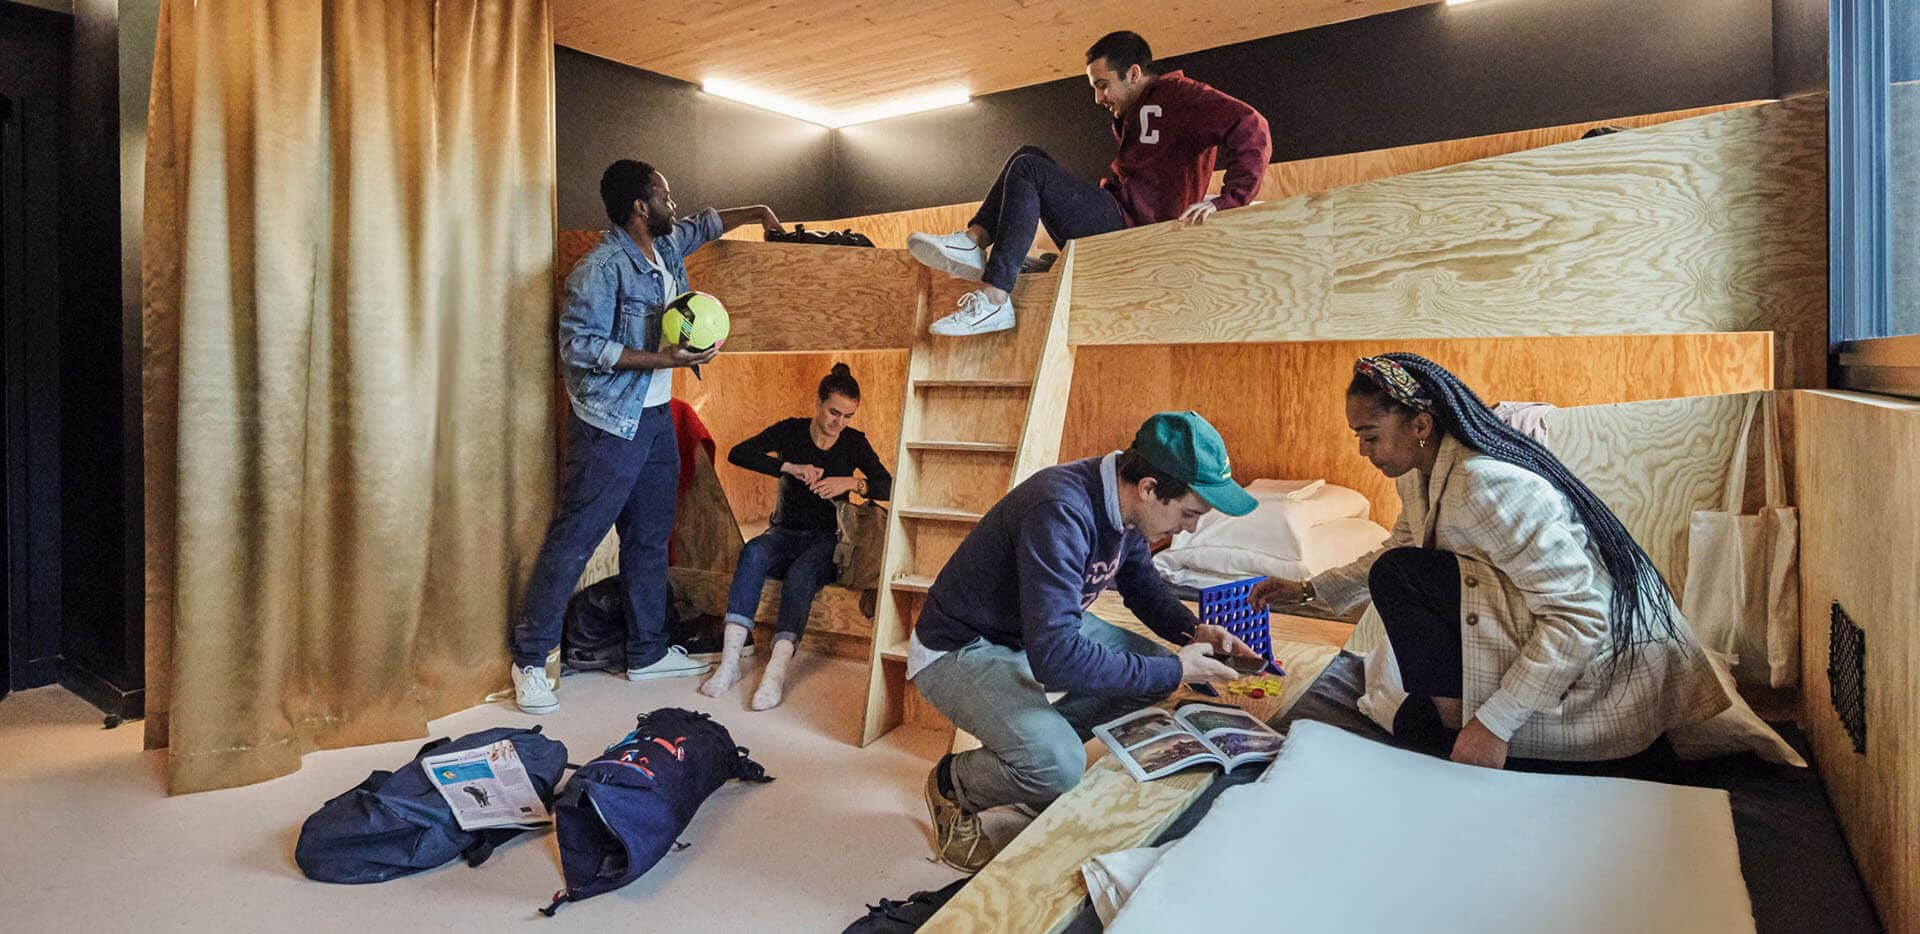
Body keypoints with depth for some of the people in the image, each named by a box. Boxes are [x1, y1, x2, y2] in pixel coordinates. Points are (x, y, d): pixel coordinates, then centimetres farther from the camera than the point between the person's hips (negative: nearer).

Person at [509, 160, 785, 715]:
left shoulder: (666, 246, 9)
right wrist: (663, 359, -24)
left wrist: (758, 212, 35)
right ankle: (530, 660, 11)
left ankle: (648, 652, 25)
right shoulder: (601, 268, -16)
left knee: (650, 539, 14)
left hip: (656, 419, 9)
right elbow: (579, 346, -21)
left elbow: (704, 224, 31)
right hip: (609, 424, -9)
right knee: (573, 540, -3)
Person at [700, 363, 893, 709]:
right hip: (786, 532, 1)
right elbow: (738, 454, -12)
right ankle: (730, 660, -42)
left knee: (800, 574, -35)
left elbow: (889, 487, -4)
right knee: (754, 552, -34)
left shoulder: (854, 442, 4)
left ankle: (777, 669, -48)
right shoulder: (791, 430, 2)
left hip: (826, 540, 0)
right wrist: (790, 467, -23)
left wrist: (853, 483, -22)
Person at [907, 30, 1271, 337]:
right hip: (1115, 221, 10)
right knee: (1029, 155, 12)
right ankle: (973, 242, -11)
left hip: (1130, 228, -10)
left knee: (1028, 169, -18)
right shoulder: (1134, 113, 31)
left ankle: (995, 301, -29)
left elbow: (1250, 128, -15)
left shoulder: (1176, 96, 0)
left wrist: (1227, 201, -24)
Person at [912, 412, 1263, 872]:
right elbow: (1055, 657, -37)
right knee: (1059, 766, -29)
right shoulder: (1062, 512, -35)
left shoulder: (1124, 503, -7)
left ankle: (1040, 738, 14)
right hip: (959, 649, -9)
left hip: (1044, 629, 9)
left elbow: (1144, 586, 13)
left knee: (1156, 668, 2)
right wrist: (1174, 673, -28)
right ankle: (952, 786, 2)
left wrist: (1194, 631, -6)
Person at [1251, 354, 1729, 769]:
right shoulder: (1422, 474, 1)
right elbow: (1397, 548, 20)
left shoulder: (1484, 484, -28)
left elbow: (1580, 615, -28)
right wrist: (1309, 591, 13)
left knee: (1398, 577, -19)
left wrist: (1494, 723, -29)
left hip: (1600, 651, -10)